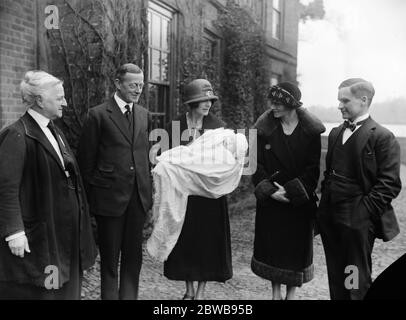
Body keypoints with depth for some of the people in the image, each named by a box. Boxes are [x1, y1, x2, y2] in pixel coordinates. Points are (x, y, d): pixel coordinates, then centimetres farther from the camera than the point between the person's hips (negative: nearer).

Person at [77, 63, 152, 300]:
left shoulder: (145, 115, 8)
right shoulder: (98, 115, -7)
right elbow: (86, 159, -4)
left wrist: (148, 186, 8)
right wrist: (90, 195, -4)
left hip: (139, 196, 4)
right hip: (109, 196, -4)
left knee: (134, 254, 12)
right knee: (110, 256, 10)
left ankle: (129, 295, 26)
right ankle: (110, 295, 25)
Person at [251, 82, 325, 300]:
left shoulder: (311, 131, -6)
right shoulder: (264, 129, -3)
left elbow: (313, 168, -8)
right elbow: (257, 164, -5)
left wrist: (291, 191, -16)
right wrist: (269, 190, -16)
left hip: (300, 202, -1)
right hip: (270, 201, 1)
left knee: (297, 246, 9)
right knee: (271, 246, 10)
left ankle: (291, 294, 26)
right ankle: (276, 293, 28)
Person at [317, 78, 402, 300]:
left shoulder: (382, 137, -10)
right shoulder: (335, 133, 13)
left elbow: (390, 184, -14)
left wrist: (364, 211, -17)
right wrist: (324, 204, 9)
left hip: (358, 222, -7)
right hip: (330, 219, 7)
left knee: (357, 283, 6)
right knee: (336, 279, 17)